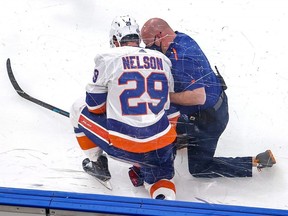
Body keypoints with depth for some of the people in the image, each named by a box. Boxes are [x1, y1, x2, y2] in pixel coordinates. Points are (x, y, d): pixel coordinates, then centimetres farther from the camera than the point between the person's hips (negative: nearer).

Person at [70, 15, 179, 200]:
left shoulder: (108, 58, -2)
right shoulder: (163, 60, 10)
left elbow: (95, 106, 6)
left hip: (121, 145, -3)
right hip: (161, 146, 4)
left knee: (79, 110, 19)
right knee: (159, 177, 31)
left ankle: (97, 164, 29)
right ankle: (166, 198, -2)